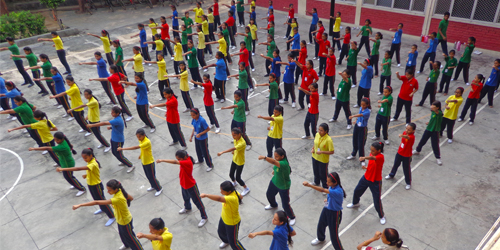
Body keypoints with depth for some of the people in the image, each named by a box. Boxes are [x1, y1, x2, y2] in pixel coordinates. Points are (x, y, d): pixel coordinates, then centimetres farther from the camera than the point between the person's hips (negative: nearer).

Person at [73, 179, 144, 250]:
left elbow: (97, 202, -45)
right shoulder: (120, 191, -18)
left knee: (130, 237, 16)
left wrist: (80, 205, -44)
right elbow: (131, 198, 0)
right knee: (122, 234, 33)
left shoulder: (118, 199, -44)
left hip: (125, 222, -8)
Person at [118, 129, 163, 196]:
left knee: (152, 177, 6)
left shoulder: (147, 142, -34)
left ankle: (159, 189, 27)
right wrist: (141, 154, 1)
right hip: (143, 162, 8)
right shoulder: (141, 140, -6)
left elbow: (136, 147, -42)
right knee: (148, 176, 23)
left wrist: (123, 148, -41)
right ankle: (153, 186, 45)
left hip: (149, 163, -8)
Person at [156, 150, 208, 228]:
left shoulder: (188, 162, -38)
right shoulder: (185, 159, -11)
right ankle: (187, 208, 64)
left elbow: (175, 162, -50)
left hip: (191, 186, -9)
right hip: (183, 184, 9)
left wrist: (162, 160, -52)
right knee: (186, 198, 33)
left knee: (197, 201, 8)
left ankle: (204, 217, 25)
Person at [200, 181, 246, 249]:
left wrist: (206, 195, -53)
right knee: (221, 232, 34)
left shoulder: (232, 198, -44)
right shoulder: (233, 191, -18)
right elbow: (241, 196, 2)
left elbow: (219, 198, -58)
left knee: (233, 242, 12)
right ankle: (226, 241, 67)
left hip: (232, 223, -9)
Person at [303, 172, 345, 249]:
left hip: (334, 214, -9)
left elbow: (322, 190, -48)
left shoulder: (338, 191, -37)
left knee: (334, 235, 2)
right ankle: (321, 239, 61)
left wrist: (309, 185, -53)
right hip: (326, 209, 9)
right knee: (320, 226, 29)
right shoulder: (332, 186, -11)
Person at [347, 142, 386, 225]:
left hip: (375, 181, -7)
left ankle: (382, 216, 28)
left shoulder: (381, 156, -26)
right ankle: (355, 203, 53)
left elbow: (373, 158, -50)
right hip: (366, 178, 7)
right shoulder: (371, 155, -4)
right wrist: (365, 167, -11)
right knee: (357, 191, 22)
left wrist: (364, 158, -69)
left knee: (377, 200, 1)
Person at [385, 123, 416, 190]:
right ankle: (391, 175, 50)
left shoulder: (412, 137, -30)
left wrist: (402, 136, -75)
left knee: (406, 169, 6)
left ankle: (408, 183, 25)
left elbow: (407, 137, -56)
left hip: (406, 156, -7)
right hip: (399, 153, 7)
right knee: (395, 164, 25)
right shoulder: (404, 132, -7)